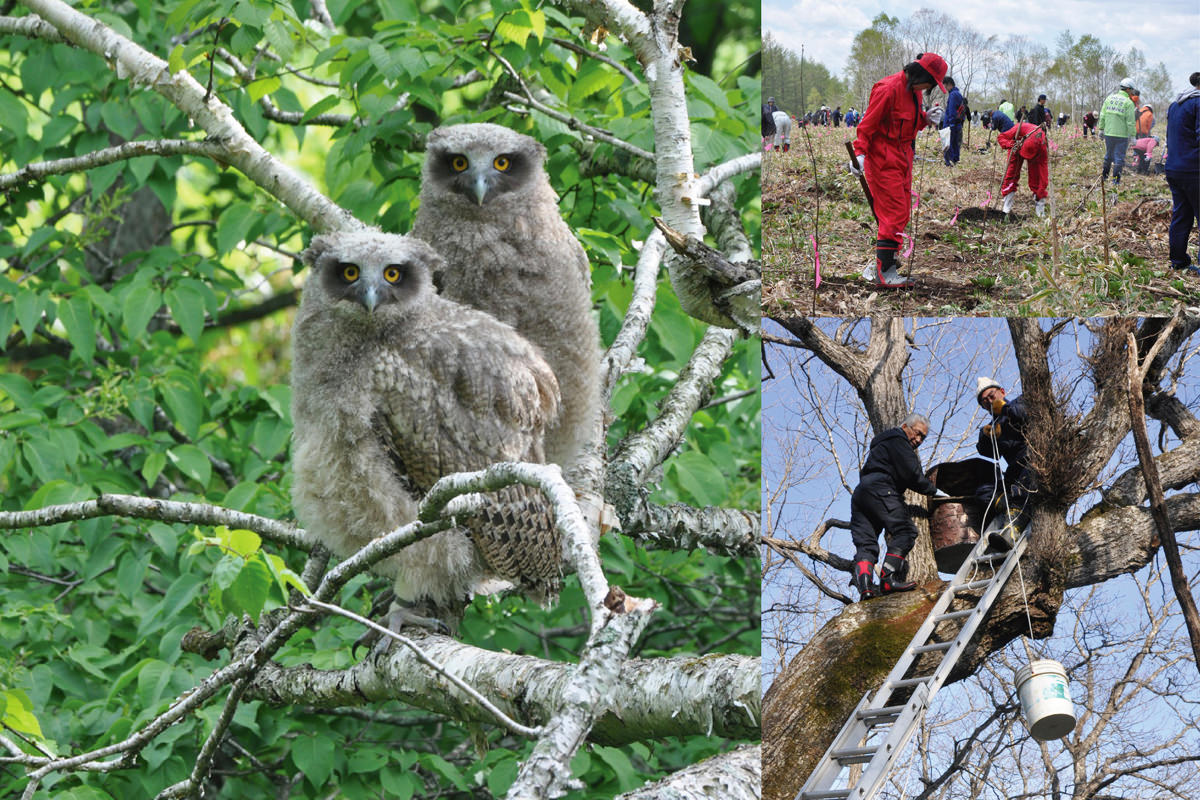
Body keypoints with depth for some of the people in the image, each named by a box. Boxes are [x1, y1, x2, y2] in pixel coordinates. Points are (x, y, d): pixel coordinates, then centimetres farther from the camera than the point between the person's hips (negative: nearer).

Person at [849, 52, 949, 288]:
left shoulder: (914, 90, 10)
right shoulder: (889, 89, -18)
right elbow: (868, 124, -18)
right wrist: (860, 153, -28)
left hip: (903, 157, 10)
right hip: (884, 159, -10)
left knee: (902, 214, 10)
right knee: (894, 214, -12)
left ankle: (884, 265, 17)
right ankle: (884, 273, -12)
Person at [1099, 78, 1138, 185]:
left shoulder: (1109, 98, 6)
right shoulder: (1128, 103, -10)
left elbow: (1102, 116, 9)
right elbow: (1130, 121, -12)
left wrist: (1101, 128, 17)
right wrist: (1132, 135, -7)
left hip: (1108, 133, 5)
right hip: (1121, 135, -5)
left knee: (1108, 155, 20)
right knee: (1119, 157, 2)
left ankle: (1104, 175, 28)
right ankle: (1115, 179, 2)